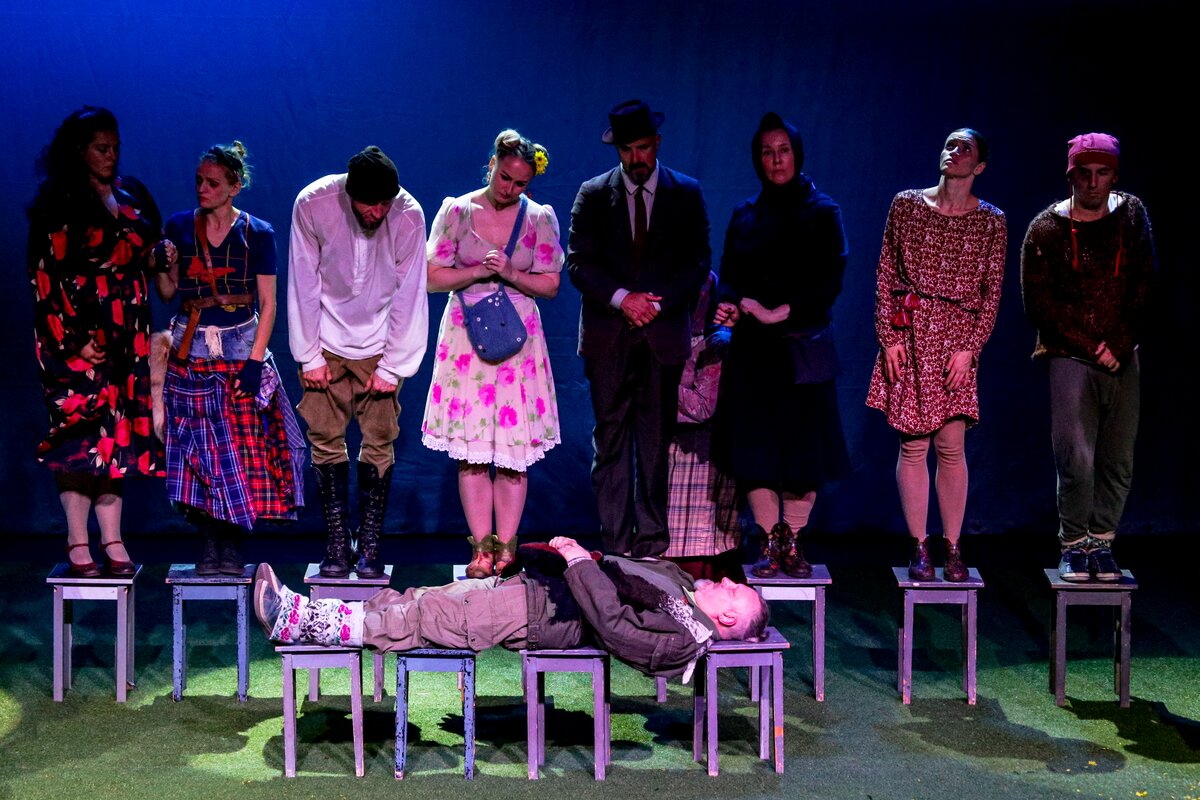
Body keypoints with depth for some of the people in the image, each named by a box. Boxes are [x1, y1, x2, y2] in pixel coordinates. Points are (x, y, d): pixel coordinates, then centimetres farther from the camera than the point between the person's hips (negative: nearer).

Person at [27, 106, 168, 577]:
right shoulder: (56, 203, -3)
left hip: (126, 334, 5)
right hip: (77, 335, -5)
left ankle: (113, 542, 7)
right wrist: (74, 339, -14)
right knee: (81, 430, -8)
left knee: (120, 431, 3)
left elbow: (149, 249, 24)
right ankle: (77, 545, -2)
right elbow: (45, 274, -7)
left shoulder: (132, 196, 14)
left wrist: (155, 257, -1)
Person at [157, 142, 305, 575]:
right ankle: (208, 544, 7)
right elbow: (167, 292, 10)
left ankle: (232, 545, 4)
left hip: (242, 349, -1)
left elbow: (267, 304, -2)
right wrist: (160, 266, -11)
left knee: (243, 449, -4)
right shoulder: (179, 227, 6)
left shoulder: (257, 234, 0)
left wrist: (255, 361, -9)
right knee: (200, 449, 0)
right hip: (192, 352, 2)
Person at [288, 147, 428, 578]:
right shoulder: (312, 204, -19)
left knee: (379, 442, -2)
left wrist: (393, 366, -9)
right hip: (326, 343, 0)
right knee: (326, 440, -1)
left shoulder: (409, 215, -18)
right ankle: (337, 545, 7)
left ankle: (369, 548, 5)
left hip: (379, 345, 0)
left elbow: (409, 295, -10)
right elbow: (304, 284, -10)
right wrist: (308, 357, -7)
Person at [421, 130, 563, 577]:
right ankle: (481, 547, 5)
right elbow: (433, 278, 2)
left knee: (514, 451, -1)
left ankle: (506, 547, 5)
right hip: (466, 339, 0)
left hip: (518, 338, 1)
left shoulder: (539, 219, 6)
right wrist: (481, 271, -10)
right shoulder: (457, 211, 4)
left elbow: (550, 285, 5)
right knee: (471, 452, -2)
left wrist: (511, 275, -11)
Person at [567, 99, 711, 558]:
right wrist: (622, 298, -11)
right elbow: (578, 263, 3)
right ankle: (615, 543, 2)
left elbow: (698, 262, 5)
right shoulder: (593, 195, 7)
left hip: (664, 332, 0)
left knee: (658, 438, 1)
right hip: (608, 335, 0)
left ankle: (653, 542, 6)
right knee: (611, 437, -1)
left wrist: (658, 303, -9)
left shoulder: (686, 194, 7)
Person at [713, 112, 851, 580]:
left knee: (803, 450, -2)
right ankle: (769, 543, 6)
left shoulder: (822, 212, 3)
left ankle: (792, 541, 8)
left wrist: (781, 311, -15)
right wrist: (736, 305, -14)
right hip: (754, 348, 2)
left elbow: (830, 281, -5)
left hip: (803, 344, -2)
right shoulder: (745, 216, 12)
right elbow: (729, 277, 9)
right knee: (754, 449, -2)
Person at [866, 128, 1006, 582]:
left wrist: (970, 347, -5)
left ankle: (952, 549, 7)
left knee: (951, 445, -3)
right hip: (910, 333, 0)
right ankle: (918, 549, 7)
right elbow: (886, 274, 6)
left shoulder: (991, 221, 5)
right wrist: (889, 336, -2)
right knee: (913, 445, 0)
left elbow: (992, 292, 4)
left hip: (958, 337, 0)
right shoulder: (907, 205, 6)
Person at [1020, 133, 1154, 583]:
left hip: (1122, 357, 3)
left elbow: (1144, 289, 6)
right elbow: (1039, 305, -3)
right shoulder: (1046, 230, -1)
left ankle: (1101, 543, 13)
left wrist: (1120, 345, -5)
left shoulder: (1132, 218, 7)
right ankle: (1074, 546, 2)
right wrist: (1090, 348, -8)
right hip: (1069, 355, -3)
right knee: (1077, 458, -11)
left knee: (1119, 462, 2)